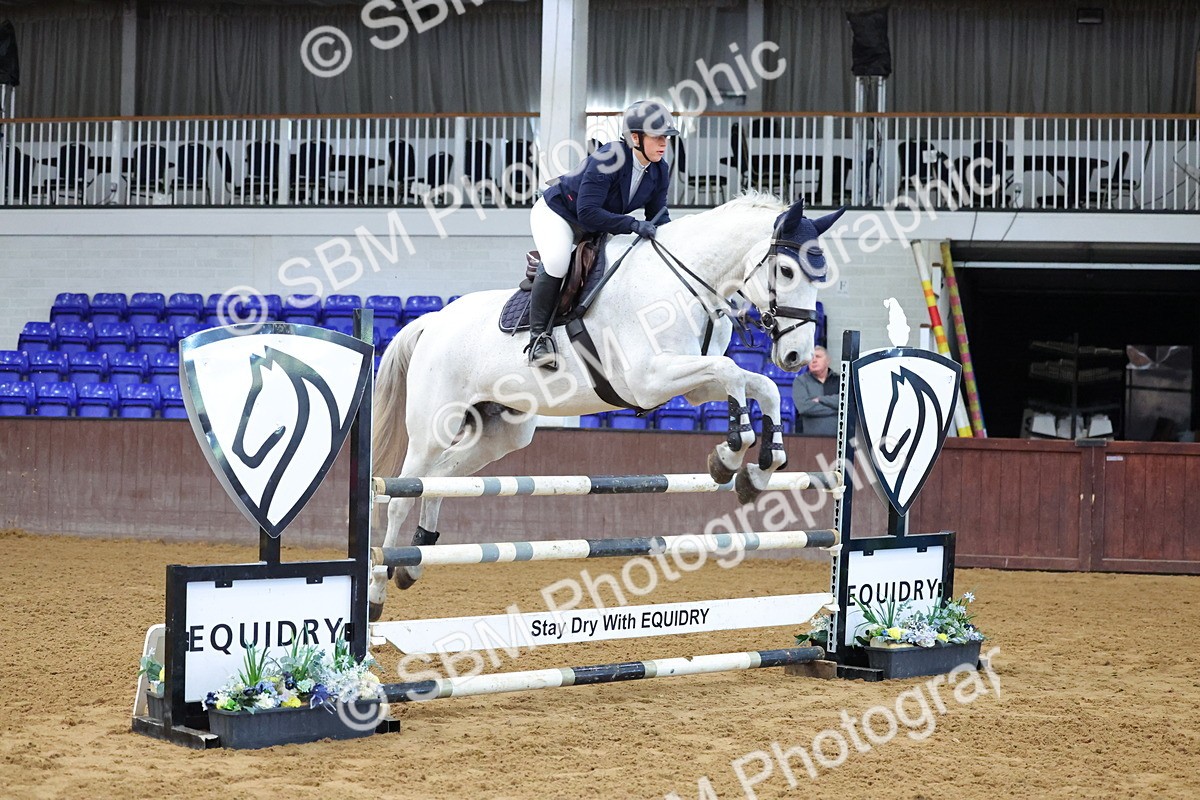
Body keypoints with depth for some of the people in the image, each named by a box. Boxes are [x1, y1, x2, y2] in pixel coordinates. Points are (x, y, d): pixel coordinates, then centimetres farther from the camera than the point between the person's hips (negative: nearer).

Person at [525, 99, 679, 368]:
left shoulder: (660, 171, -10)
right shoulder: (607, 159, -33)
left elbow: (658, 216, -1)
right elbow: (587, 212, -36)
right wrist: (633, 225, -41)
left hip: (594, 230, 9)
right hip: (557, 213, -9)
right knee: (556, 263, -30)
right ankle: (538, 335, -23)